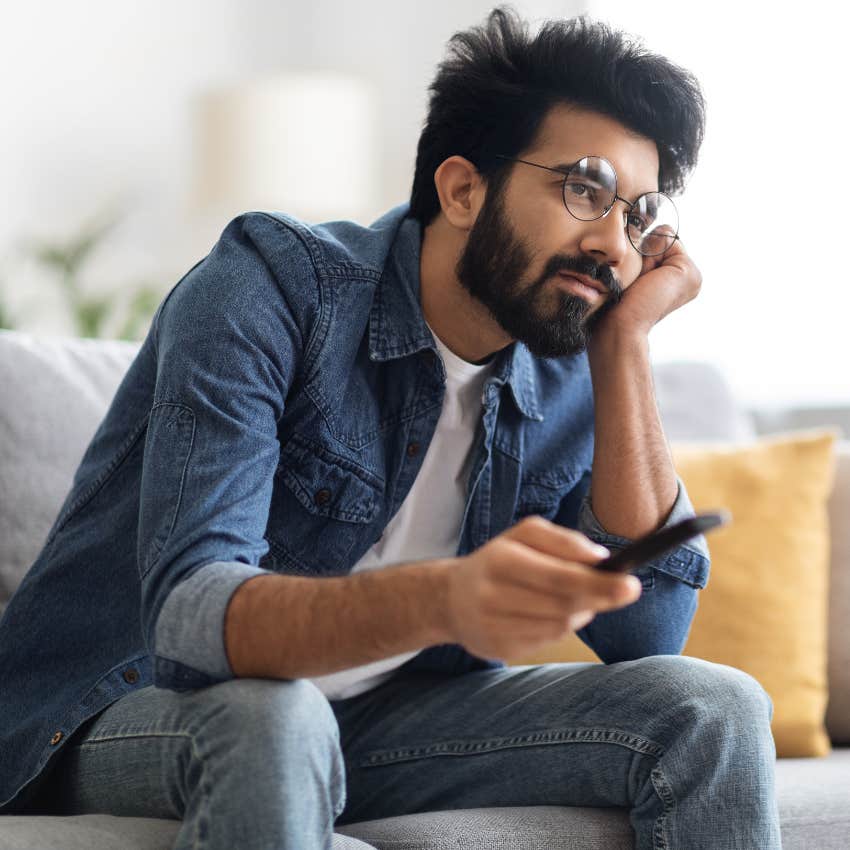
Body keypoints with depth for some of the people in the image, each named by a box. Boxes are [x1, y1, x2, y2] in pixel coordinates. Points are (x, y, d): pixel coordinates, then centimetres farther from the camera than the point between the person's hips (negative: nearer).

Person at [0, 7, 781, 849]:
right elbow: (189, 616, -32)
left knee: (713, 708, -11)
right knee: (270, 716, -39)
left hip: (377, 719, 5)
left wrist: (625, 339, -14)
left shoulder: (572, 381, -2)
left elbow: (646, 632, -13)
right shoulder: (274, 283, -20)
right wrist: (444, 598, -52)